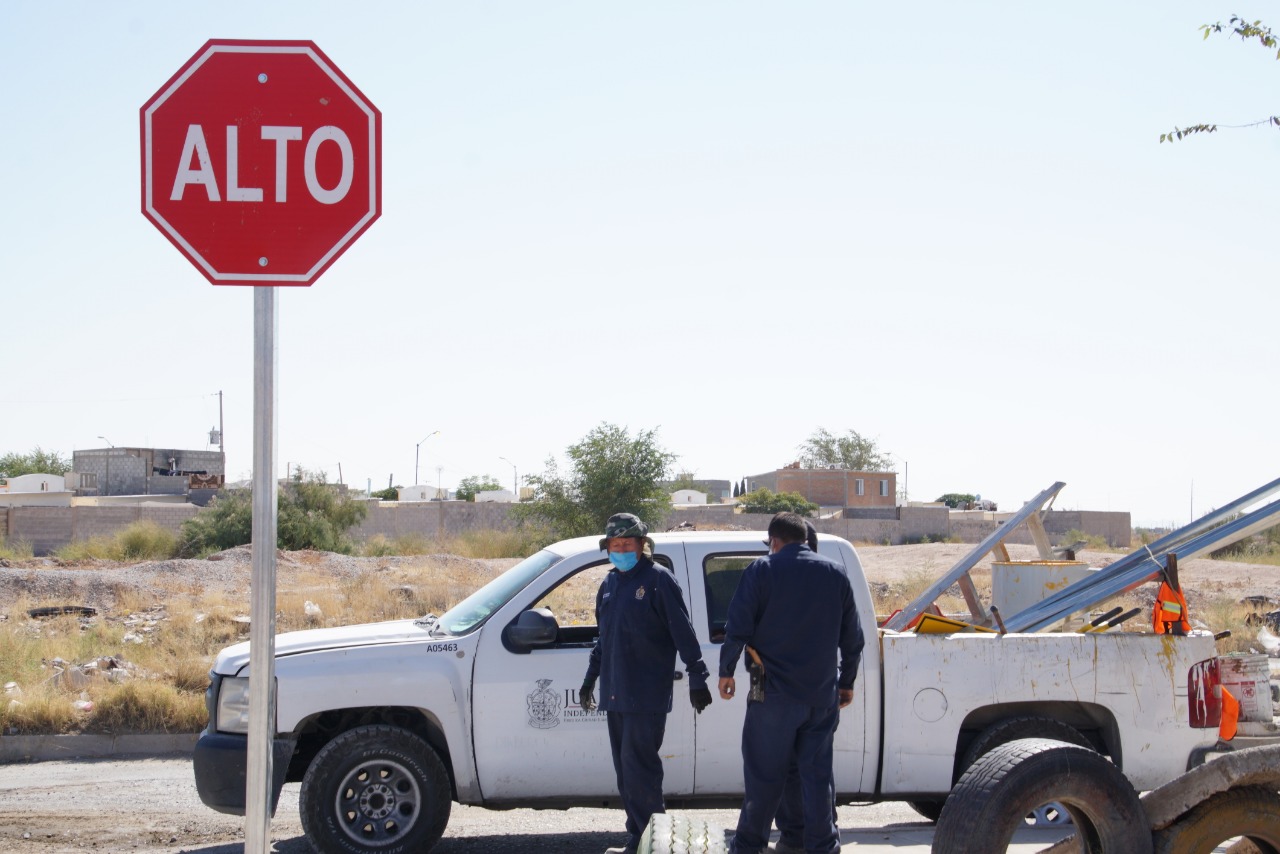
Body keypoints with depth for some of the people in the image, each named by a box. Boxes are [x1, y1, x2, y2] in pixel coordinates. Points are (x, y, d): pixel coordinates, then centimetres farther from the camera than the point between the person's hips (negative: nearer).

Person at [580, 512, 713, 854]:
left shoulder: (658, 579, -6)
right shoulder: (609, 584, 16)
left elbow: (684, 633, -8)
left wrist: (697, 678, -12)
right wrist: (590, 679, 28)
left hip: (647, 694, -7)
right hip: (615, 694, 7)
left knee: (639, 768, -11)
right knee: (625, 772, 9)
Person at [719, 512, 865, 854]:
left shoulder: (762, 571, -5)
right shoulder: (835, 574, 7)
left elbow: (737, 628, -8)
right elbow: (852, 637, 12)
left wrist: (726, 671, 4)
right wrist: (847, 682, 21)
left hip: (775, 692, -3)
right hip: (822, 694, 3)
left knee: (764, 773, 3)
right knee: (818, 771, 8)